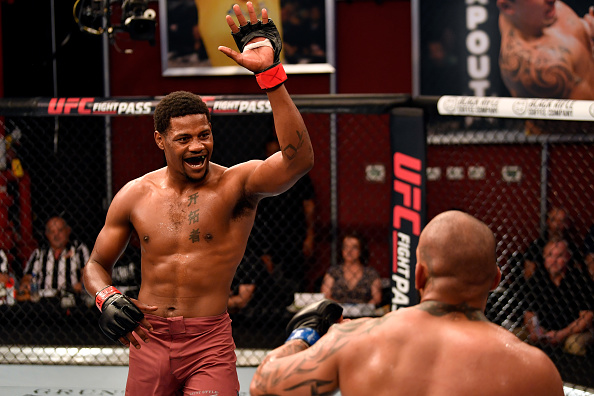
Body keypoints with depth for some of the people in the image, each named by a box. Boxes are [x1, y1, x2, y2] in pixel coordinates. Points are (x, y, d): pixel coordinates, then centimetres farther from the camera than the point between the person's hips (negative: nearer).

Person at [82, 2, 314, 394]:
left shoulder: (237, 185, -7)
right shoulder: (135, 195, 4)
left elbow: (299, 159, -28)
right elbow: (97, 264, 17)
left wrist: (271, 75, -33)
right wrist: (106, 298, -7)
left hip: (210, 341, -3)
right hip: (149, 336, 3)